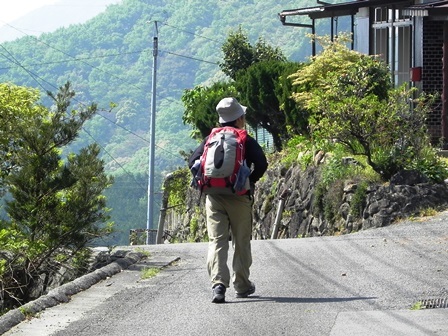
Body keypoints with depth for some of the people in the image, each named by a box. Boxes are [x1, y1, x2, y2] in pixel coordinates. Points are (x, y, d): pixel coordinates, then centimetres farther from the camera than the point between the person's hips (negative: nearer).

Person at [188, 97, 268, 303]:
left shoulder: (210, 139, 7)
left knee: (217, 241, -3)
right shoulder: (246, 141, -2)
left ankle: (218, 284, -20)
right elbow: (261, 164, -13)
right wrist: (250, 182, 2)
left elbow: (193, 163, 2)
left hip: (214, 196, 2)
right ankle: (242, 285, 21)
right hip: (239, 197, -2)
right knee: (241, 243, 12)